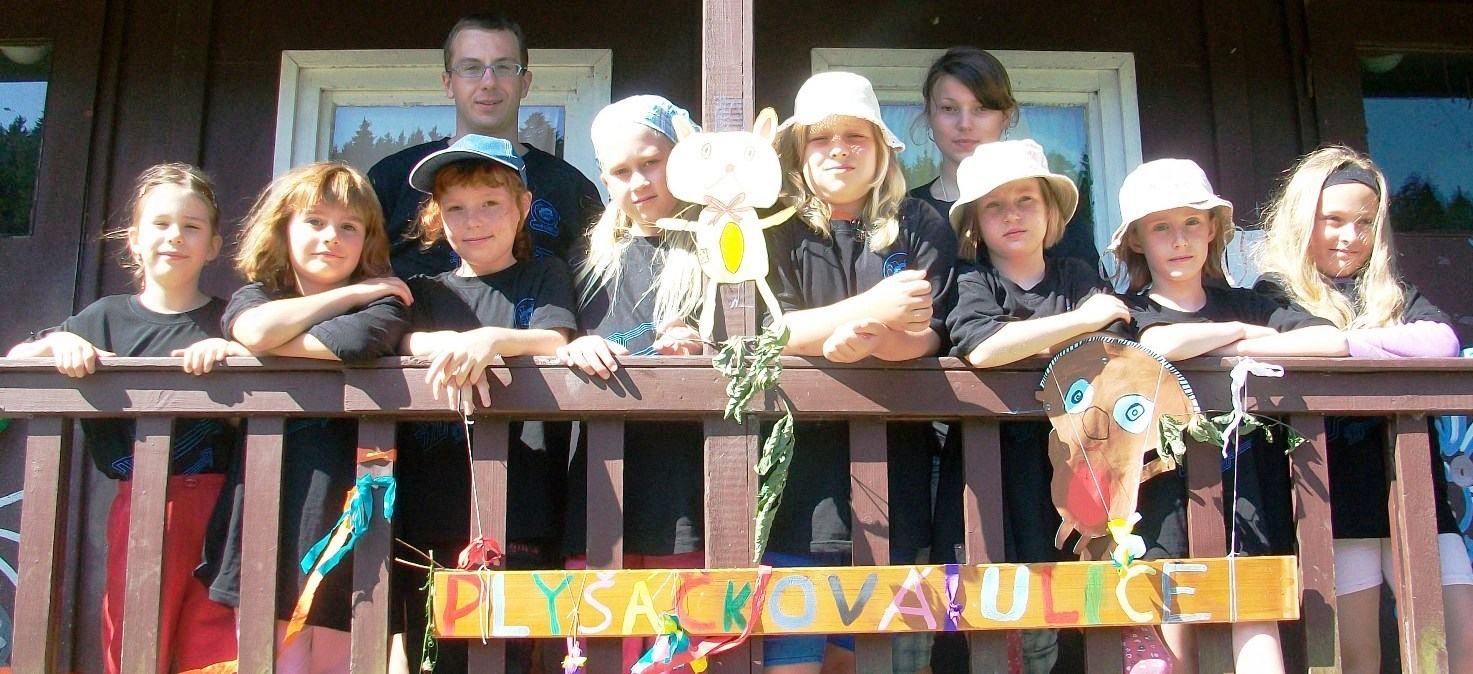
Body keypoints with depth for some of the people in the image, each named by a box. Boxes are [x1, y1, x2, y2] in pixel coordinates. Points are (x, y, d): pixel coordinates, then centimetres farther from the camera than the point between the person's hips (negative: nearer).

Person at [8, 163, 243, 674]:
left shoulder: (231, 322, 9)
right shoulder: (107, 317, 13)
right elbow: (13, 360, 12)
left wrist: (235, 351, -19)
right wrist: (58, 342, -7)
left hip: (218, 505, -1)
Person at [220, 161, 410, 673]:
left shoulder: (383, 300, 8)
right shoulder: (256, 293, 15)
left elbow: (355, 341, -16)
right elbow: (256, 329, -10)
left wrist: (238, 351, -5)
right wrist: (349, 294, -1)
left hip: (344, 514, -1)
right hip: (267, 515, 1)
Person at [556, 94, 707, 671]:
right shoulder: (590, 259, 19)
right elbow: (554, 347, 20)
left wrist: (704, 351, -12)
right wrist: (576, 348, -2)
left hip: (689, 500, -3)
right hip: (600, 491, 3)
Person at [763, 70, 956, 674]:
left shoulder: (922, 229, 10)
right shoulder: (779, 232, 8)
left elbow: (927, 336, 1)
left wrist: (868, 340, -20)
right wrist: (874, 307, -14)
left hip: (891, 465, 1)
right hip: (798, 459, -1)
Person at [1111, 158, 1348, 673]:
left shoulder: (1244, 304, 13)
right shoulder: (1129, 312, 4)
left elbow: (1333, 341, -2)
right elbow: (1161, 345, -20)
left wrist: (1232, 348, -7)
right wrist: (1237, 329, -3)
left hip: (1244, 502, 2)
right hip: (1167, 504, -2)